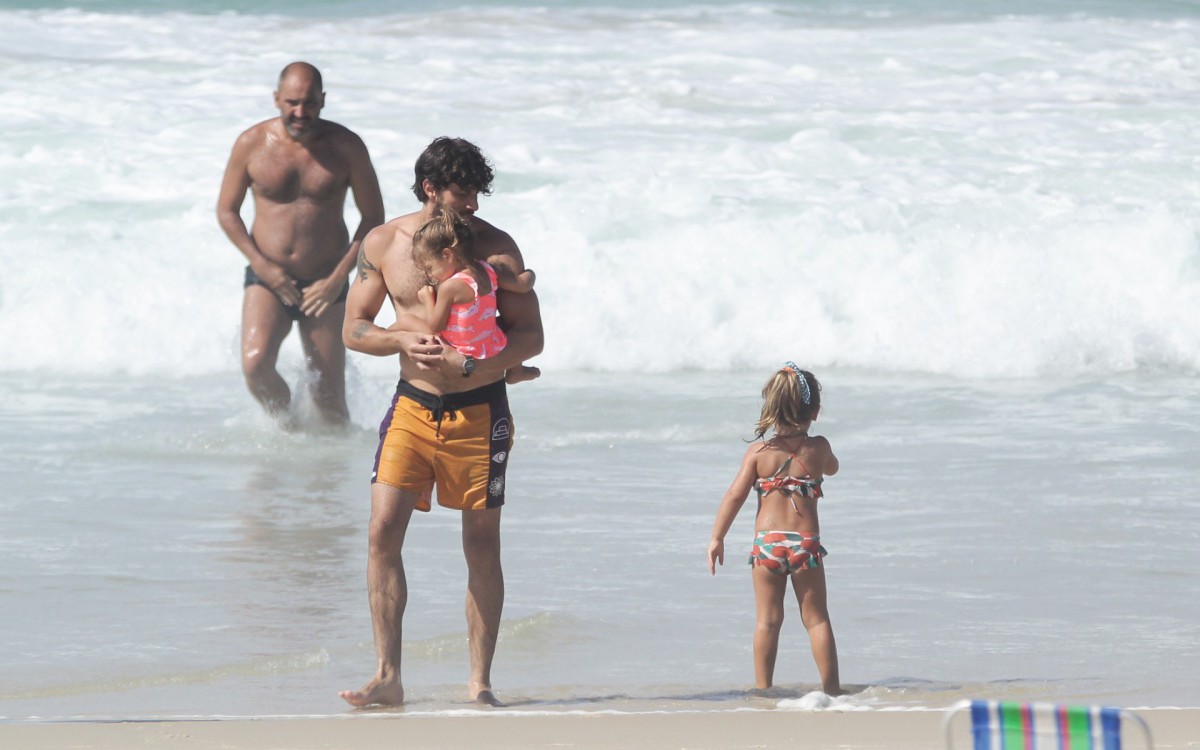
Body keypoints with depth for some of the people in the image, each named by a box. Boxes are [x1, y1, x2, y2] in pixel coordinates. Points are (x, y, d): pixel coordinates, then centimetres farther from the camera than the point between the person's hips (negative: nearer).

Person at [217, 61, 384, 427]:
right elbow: (227, 211, 4)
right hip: (267, 279, 0)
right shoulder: (251, 144, -5)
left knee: (329, 398, -1)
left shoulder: (345, 147, -5)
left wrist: (337, 279, -9)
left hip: (324, 283, 0)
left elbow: (373, 217, 0)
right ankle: (285, 425, 4)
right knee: (255, 365, -23)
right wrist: (262, 266, -9)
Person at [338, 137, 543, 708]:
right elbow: (354, 329, 6)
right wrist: (403, 341, -15)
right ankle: (387, 677, -6)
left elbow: (531, 338, -6)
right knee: (383, 532, -10)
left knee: (482, 545, 1)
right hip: (413, 405, 1)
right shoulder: (384, 244, 0)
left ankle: (479, 681, 9)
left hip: (479, 411, -1)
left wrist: (468, 361, -22)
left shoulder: (495, 248, -5)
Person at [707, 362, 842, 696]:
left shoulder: (758, 452, -4)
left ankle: (763, 687, 6)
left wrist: (717, 538, 3)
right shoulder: (817, 448, -2)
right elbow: (832, 468, 22)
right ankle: (831, 685, 7)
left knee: (767, 620, 6)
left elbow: (735, 496, -4)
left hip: (767, 542, 0)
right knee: (816, 618, 8)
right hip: (806, 542, 0)